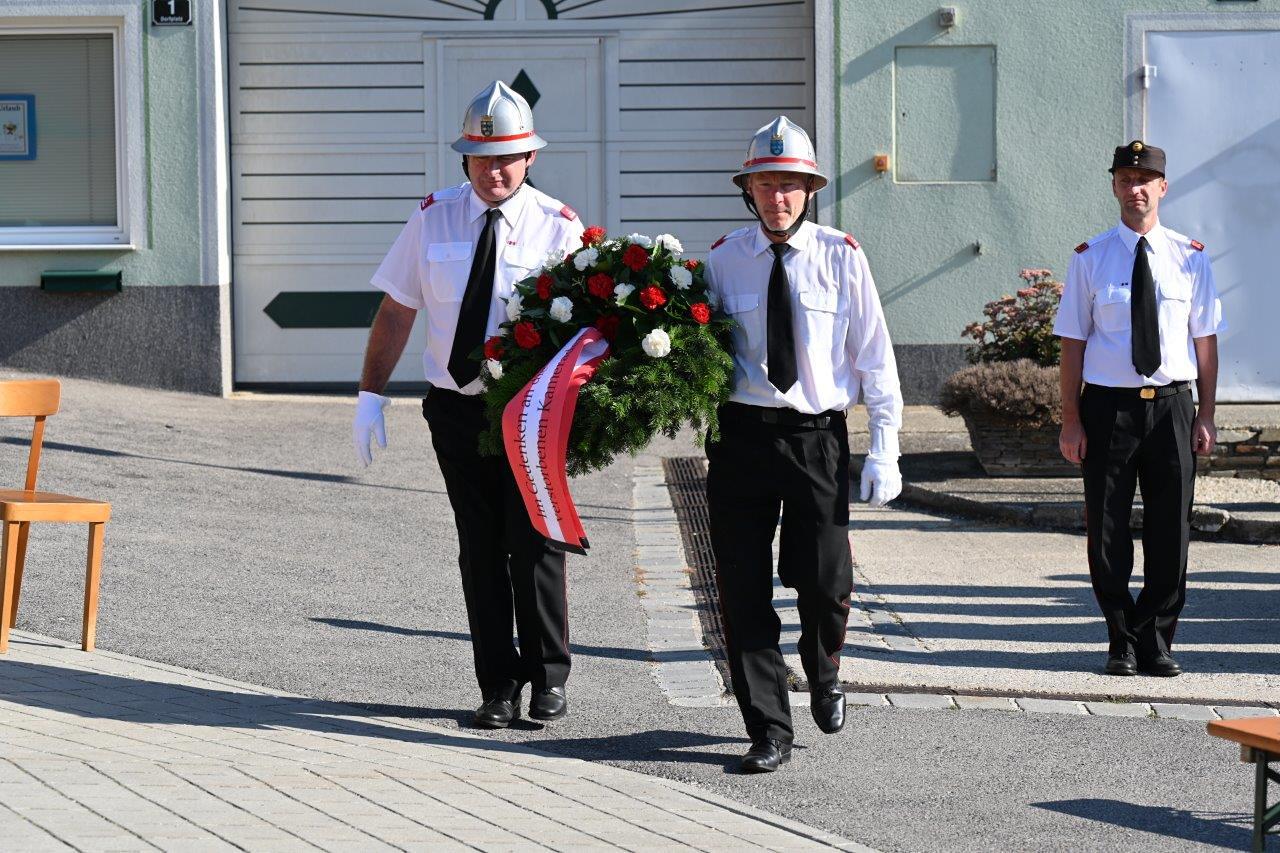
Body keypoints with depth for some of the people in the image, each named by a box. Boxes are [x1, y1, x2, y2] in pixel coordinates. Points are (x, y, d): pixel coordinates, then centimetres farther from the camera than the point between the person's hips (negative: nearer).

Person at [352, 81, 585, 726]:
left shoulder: (558, 227, -4)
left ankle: (548, 676, 18)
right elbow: (397, 310, 5)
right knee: (479, 550, 8)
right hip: (456, 408, 2)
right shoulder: (434, 218, 3)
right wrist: (370, 396, 0)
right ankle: (497, 686, 17)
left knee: (533, 543, 0)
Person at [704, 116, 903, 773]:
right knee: (743, 591, 1)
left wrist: (884, 450, -3)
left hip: (818, 437, -1)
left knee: (825, 584, -2)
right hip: (741, 436, 1)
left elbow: (874, 356, 2)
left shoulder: (841, 258, 1)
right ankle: (769, 730, 11)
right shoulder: (723, 260, 5)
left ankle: (824, 674, 32)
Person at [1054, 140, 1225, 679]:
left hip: (1171, 404, 1)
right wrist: (1070, 421, -4)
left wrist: (1206, 416, 1)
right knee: (1107, 535, 4)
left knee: (1170, 532, 4)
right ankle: (1122, 643, 19)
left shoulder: (1190, 257, 4)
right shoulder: (1090, 259, 1)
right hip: (1108, 407, -1)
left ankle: (1157, 643, 17)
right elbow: (1073, 343, 1)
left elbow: (1205, 340, 6)